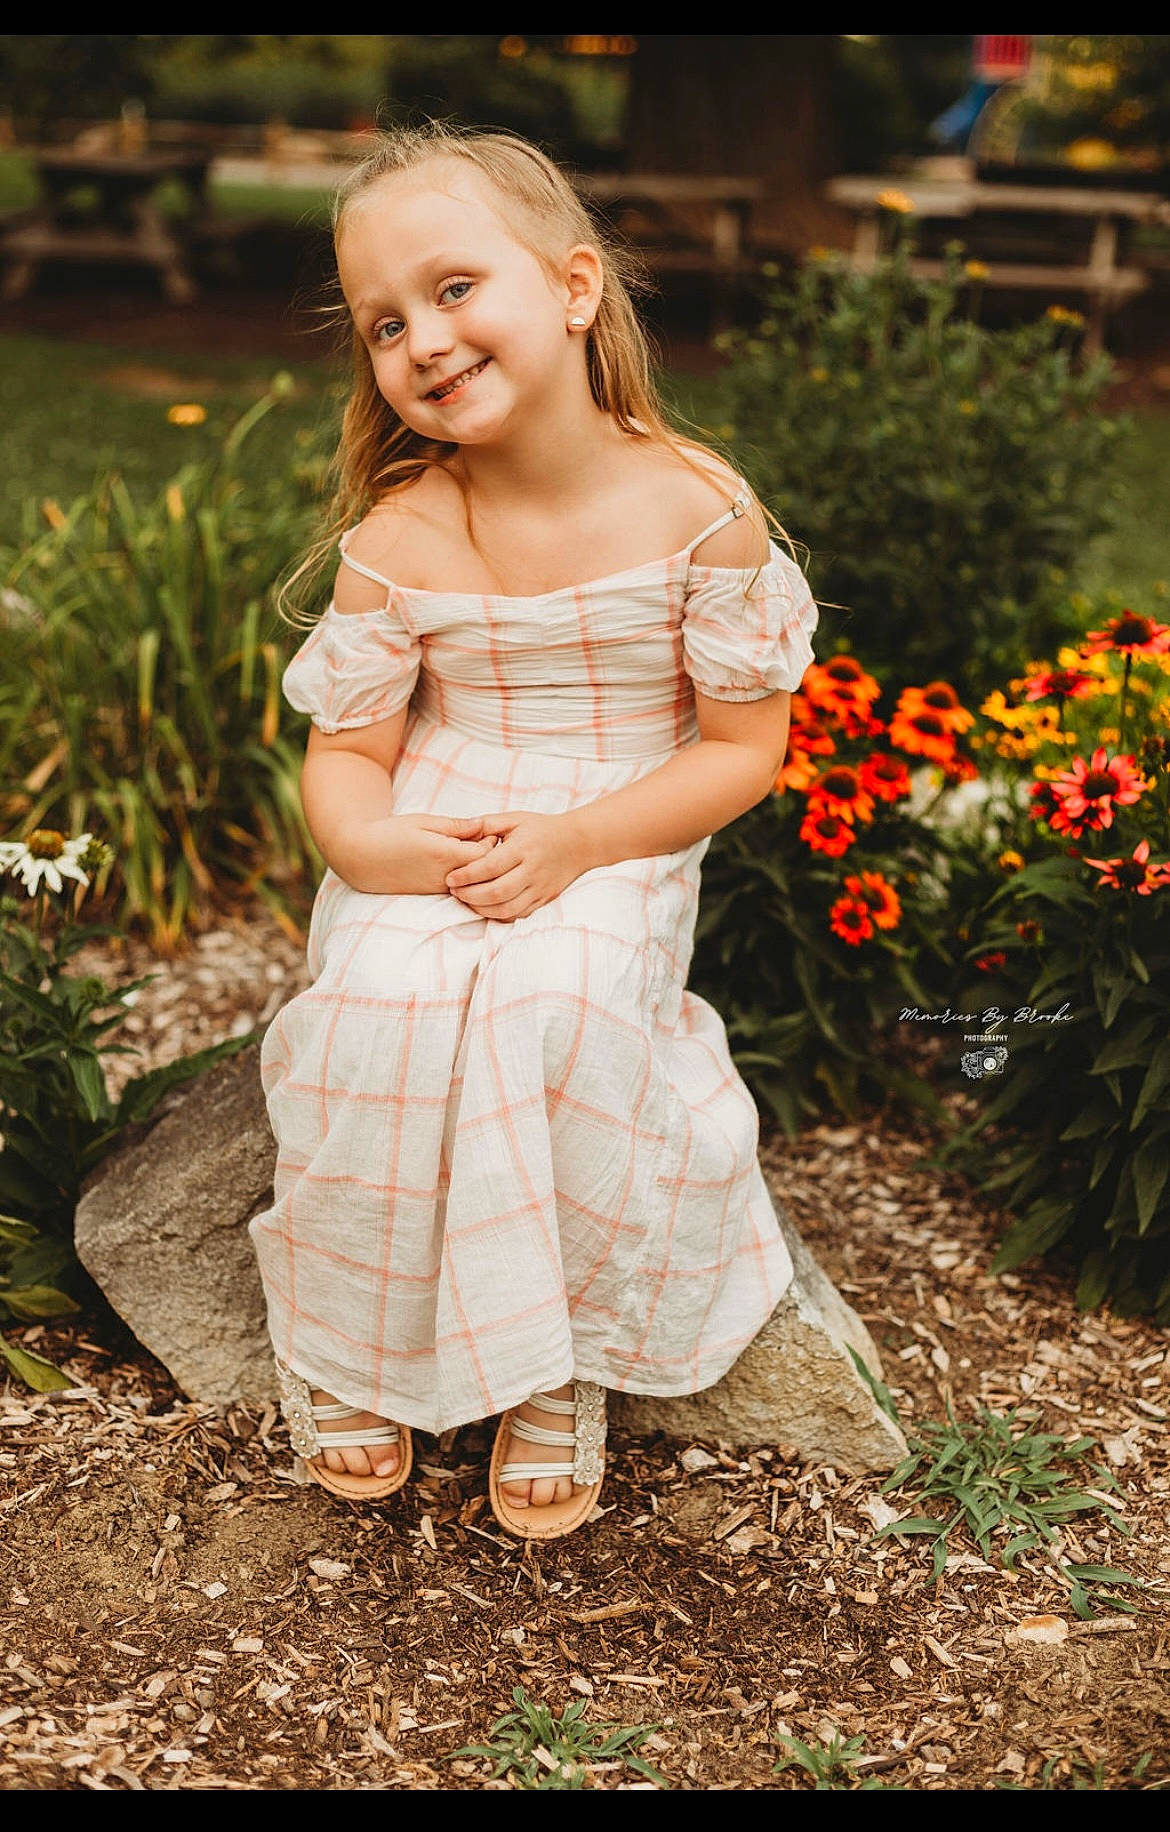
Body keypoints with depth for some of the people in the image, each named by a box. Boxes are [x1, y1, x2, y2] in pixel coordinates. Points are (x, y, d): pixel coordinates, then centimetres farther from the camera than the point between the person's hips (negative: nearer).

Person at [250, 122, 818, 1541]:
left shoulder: (700, 510, -9)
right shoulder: (396, 543, -4)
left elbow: (745, 744, -5)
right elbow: (343, 750, 1)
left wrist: (576, 843, -18)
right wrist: (373, 843, -23)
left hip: (622, 851, -1)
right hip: (425, 850, 2)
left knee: (556, 1001, -32)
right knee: (382, 996, -28)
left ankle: (557, 1365, -9)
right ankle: (351, 1342, -4)